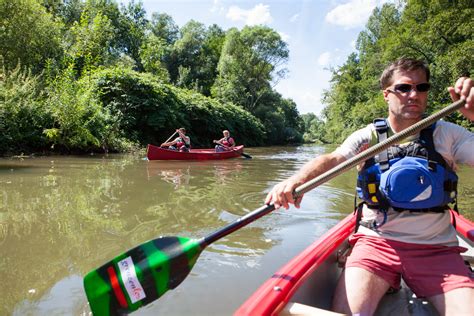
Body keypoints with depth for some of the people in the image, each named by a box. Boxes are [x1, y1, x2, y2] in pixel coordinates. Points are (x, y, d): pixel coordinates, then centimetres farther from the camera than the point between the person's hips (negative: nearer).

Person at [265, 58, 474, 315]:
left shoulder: (446, 134, 4)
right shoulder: (368, 136, 1)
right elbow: (331, 159, -15)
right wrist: (296, 179, -35)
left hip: (437, 248, 2)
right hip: (377, 241, -1)